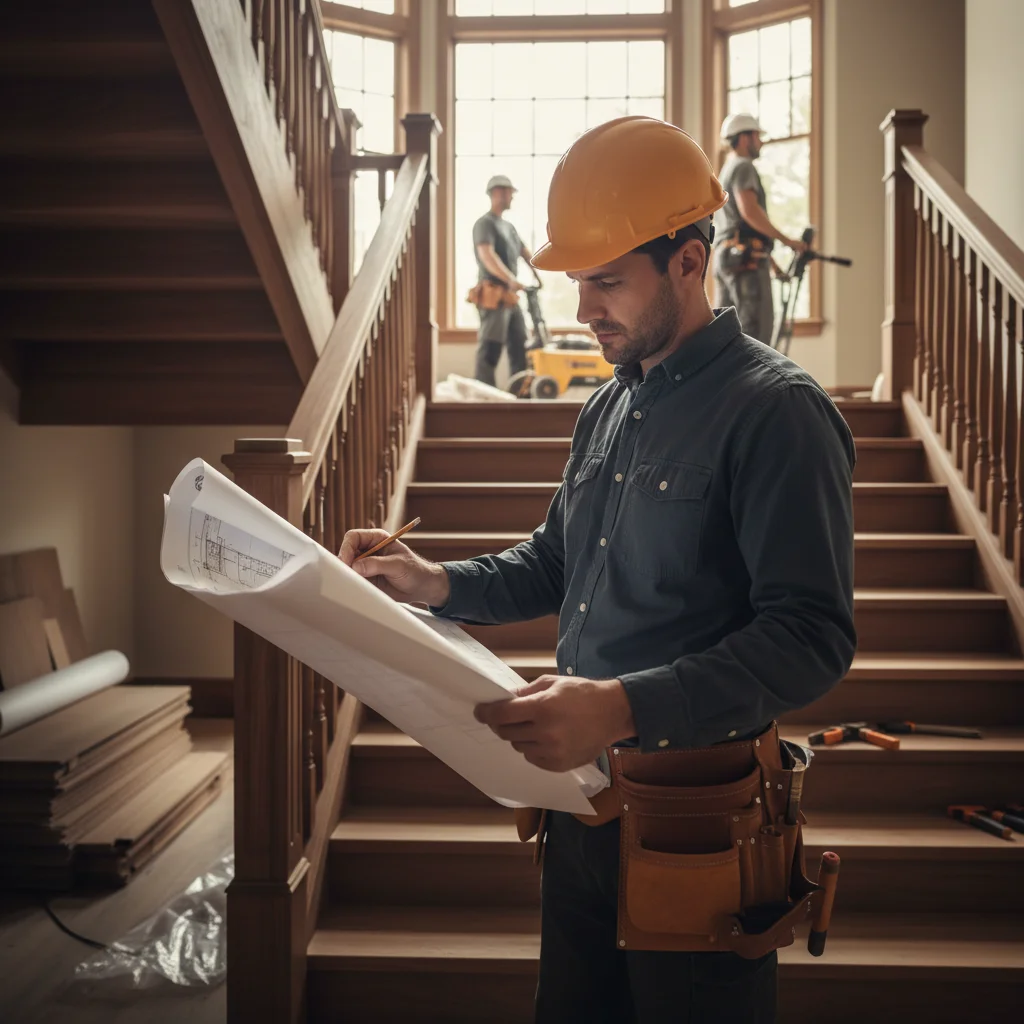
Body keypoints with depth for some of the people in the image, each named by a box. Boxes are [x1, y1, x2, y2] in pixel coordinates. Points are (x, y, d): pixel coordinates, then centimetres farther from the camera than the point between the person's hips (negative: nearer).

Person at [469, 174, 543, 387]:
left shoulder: (509, 227, 21)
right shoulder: (485, 223, -8)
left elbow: (526, 253, 27)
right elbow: (487, 256, -24)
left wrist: (539, 277, 15)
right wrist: (510, 279, -36)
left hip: (510, 298, 9)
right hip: (493, 297, -9)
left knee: (519, 348, 10)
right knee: (490, 350, -11)